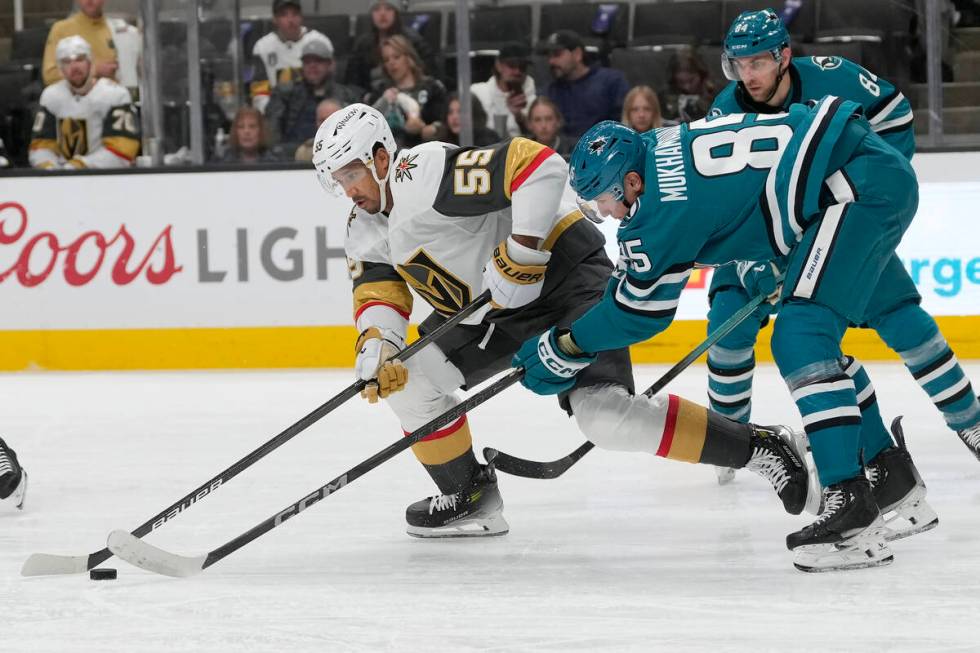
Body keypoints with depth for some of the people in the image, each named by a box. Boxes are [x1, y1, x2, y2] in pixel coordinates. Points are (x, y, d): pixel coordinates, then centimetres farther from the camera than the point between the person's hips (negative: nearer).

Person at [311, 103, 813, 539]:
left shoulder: (428, 176, -23)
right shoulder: (364, 233, 6)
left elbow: (541, 166, -30)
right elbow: (378, 298, 0)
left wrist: (521, 255, -29)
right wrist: (374, 347, -22)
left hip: (563, 270, -10)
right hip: (491, 313, 10)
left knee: (605, 414, -26)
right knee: (405, 377, -1)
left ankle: (757, 446, -17)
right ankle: (470, 496, 13)